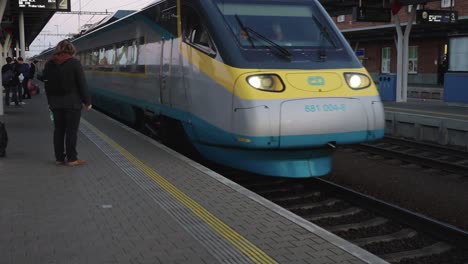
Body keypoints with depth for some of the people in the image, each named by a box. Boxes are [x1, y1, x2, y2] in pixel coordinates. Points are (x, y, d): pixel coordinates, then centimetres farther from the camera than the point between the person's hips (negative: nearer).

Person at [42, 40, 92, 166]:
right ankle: (71, 159, 2)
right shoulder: (74, 63, -10)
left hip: (56, 102, 5)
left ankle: (59, 158, 14)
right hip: (72, 102, -5)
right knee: (71, 130, -1)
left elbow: (47, 85, 9)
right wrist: (87, 101, -2)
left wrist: (51, 101, 18)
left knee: (58, 130, 10)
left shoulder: (49, 64, 5)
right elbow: (82, 84, -10)